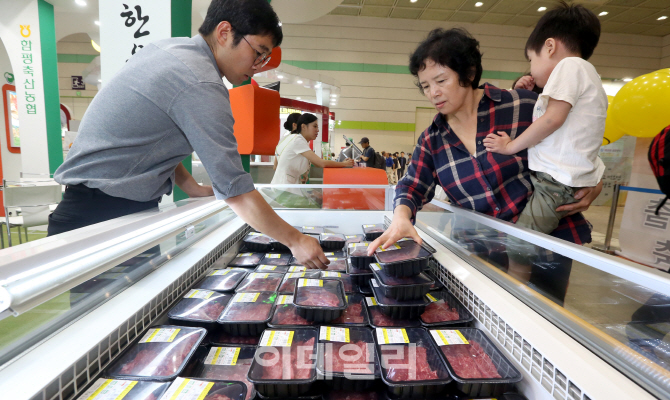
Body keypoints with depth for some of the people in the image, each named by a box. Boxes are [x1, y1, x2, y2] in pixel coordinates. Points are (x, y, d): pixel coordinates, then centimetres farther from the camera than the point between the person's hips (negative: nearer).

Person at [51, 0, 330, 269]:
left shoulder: (168, 47, 6)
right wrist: (295, 240, -15)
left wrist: (193, 188, 9)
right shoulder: (201, 86, -23)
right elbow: (235, 192, -24)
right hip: (102, 214, -9)